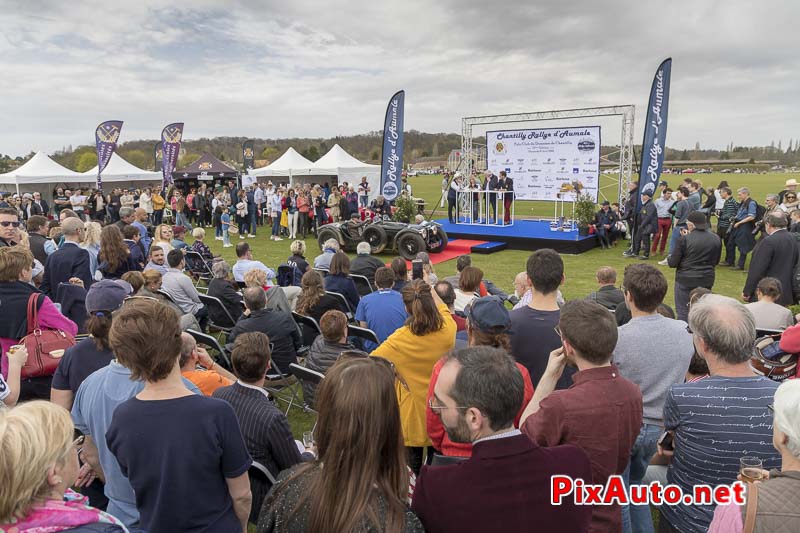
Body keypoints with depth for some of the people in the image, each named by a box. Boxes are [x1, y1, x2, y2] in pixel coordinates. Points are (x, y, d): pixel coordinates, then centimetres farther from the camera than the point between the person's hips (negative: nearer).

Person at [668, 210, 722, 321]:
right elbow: (716, 261, 13)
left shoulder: (684, 239, -15)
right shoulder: (716, 239, 0)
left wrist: (669, 258, 10)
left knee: (683, 312, 5)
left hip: (685, 280, -4)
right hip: (706, 280, 5)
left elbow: (672, 263, -11)